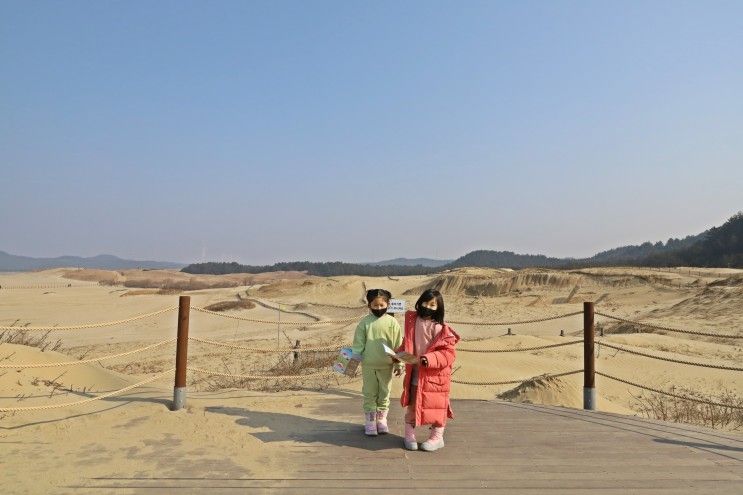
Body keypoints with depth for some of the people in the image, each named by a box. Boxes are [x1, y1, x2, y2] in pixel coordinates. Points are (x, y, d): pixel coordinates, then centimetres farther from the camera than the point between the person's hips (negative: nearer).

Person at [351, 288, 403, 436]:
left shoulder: (392, 322, -4)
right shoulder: (364, 322, -4)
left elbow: (397, 344, -1)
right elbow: (359, 341, 0)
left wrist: (399, 364, -1)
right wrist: (356, 355, -10)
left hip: (386, 365, 0)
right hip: (368, 364, 0)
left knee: (384, 393, 13)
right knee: (369, 394, 9)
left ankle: (381, 420, 28)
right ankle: (370, 422, 20)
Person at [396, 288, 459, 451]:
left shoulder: (441, 329, -14)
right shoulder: (412, 321, 2)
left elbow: (448, 353, -18)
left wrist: (426, 359, -30)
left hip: (434, 376, -4)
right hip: (414, 374, 4)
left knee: (435, 406, 8)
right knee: (411, 404, 14)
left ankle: (437, 437, 25)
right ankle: (409, 435, 29)